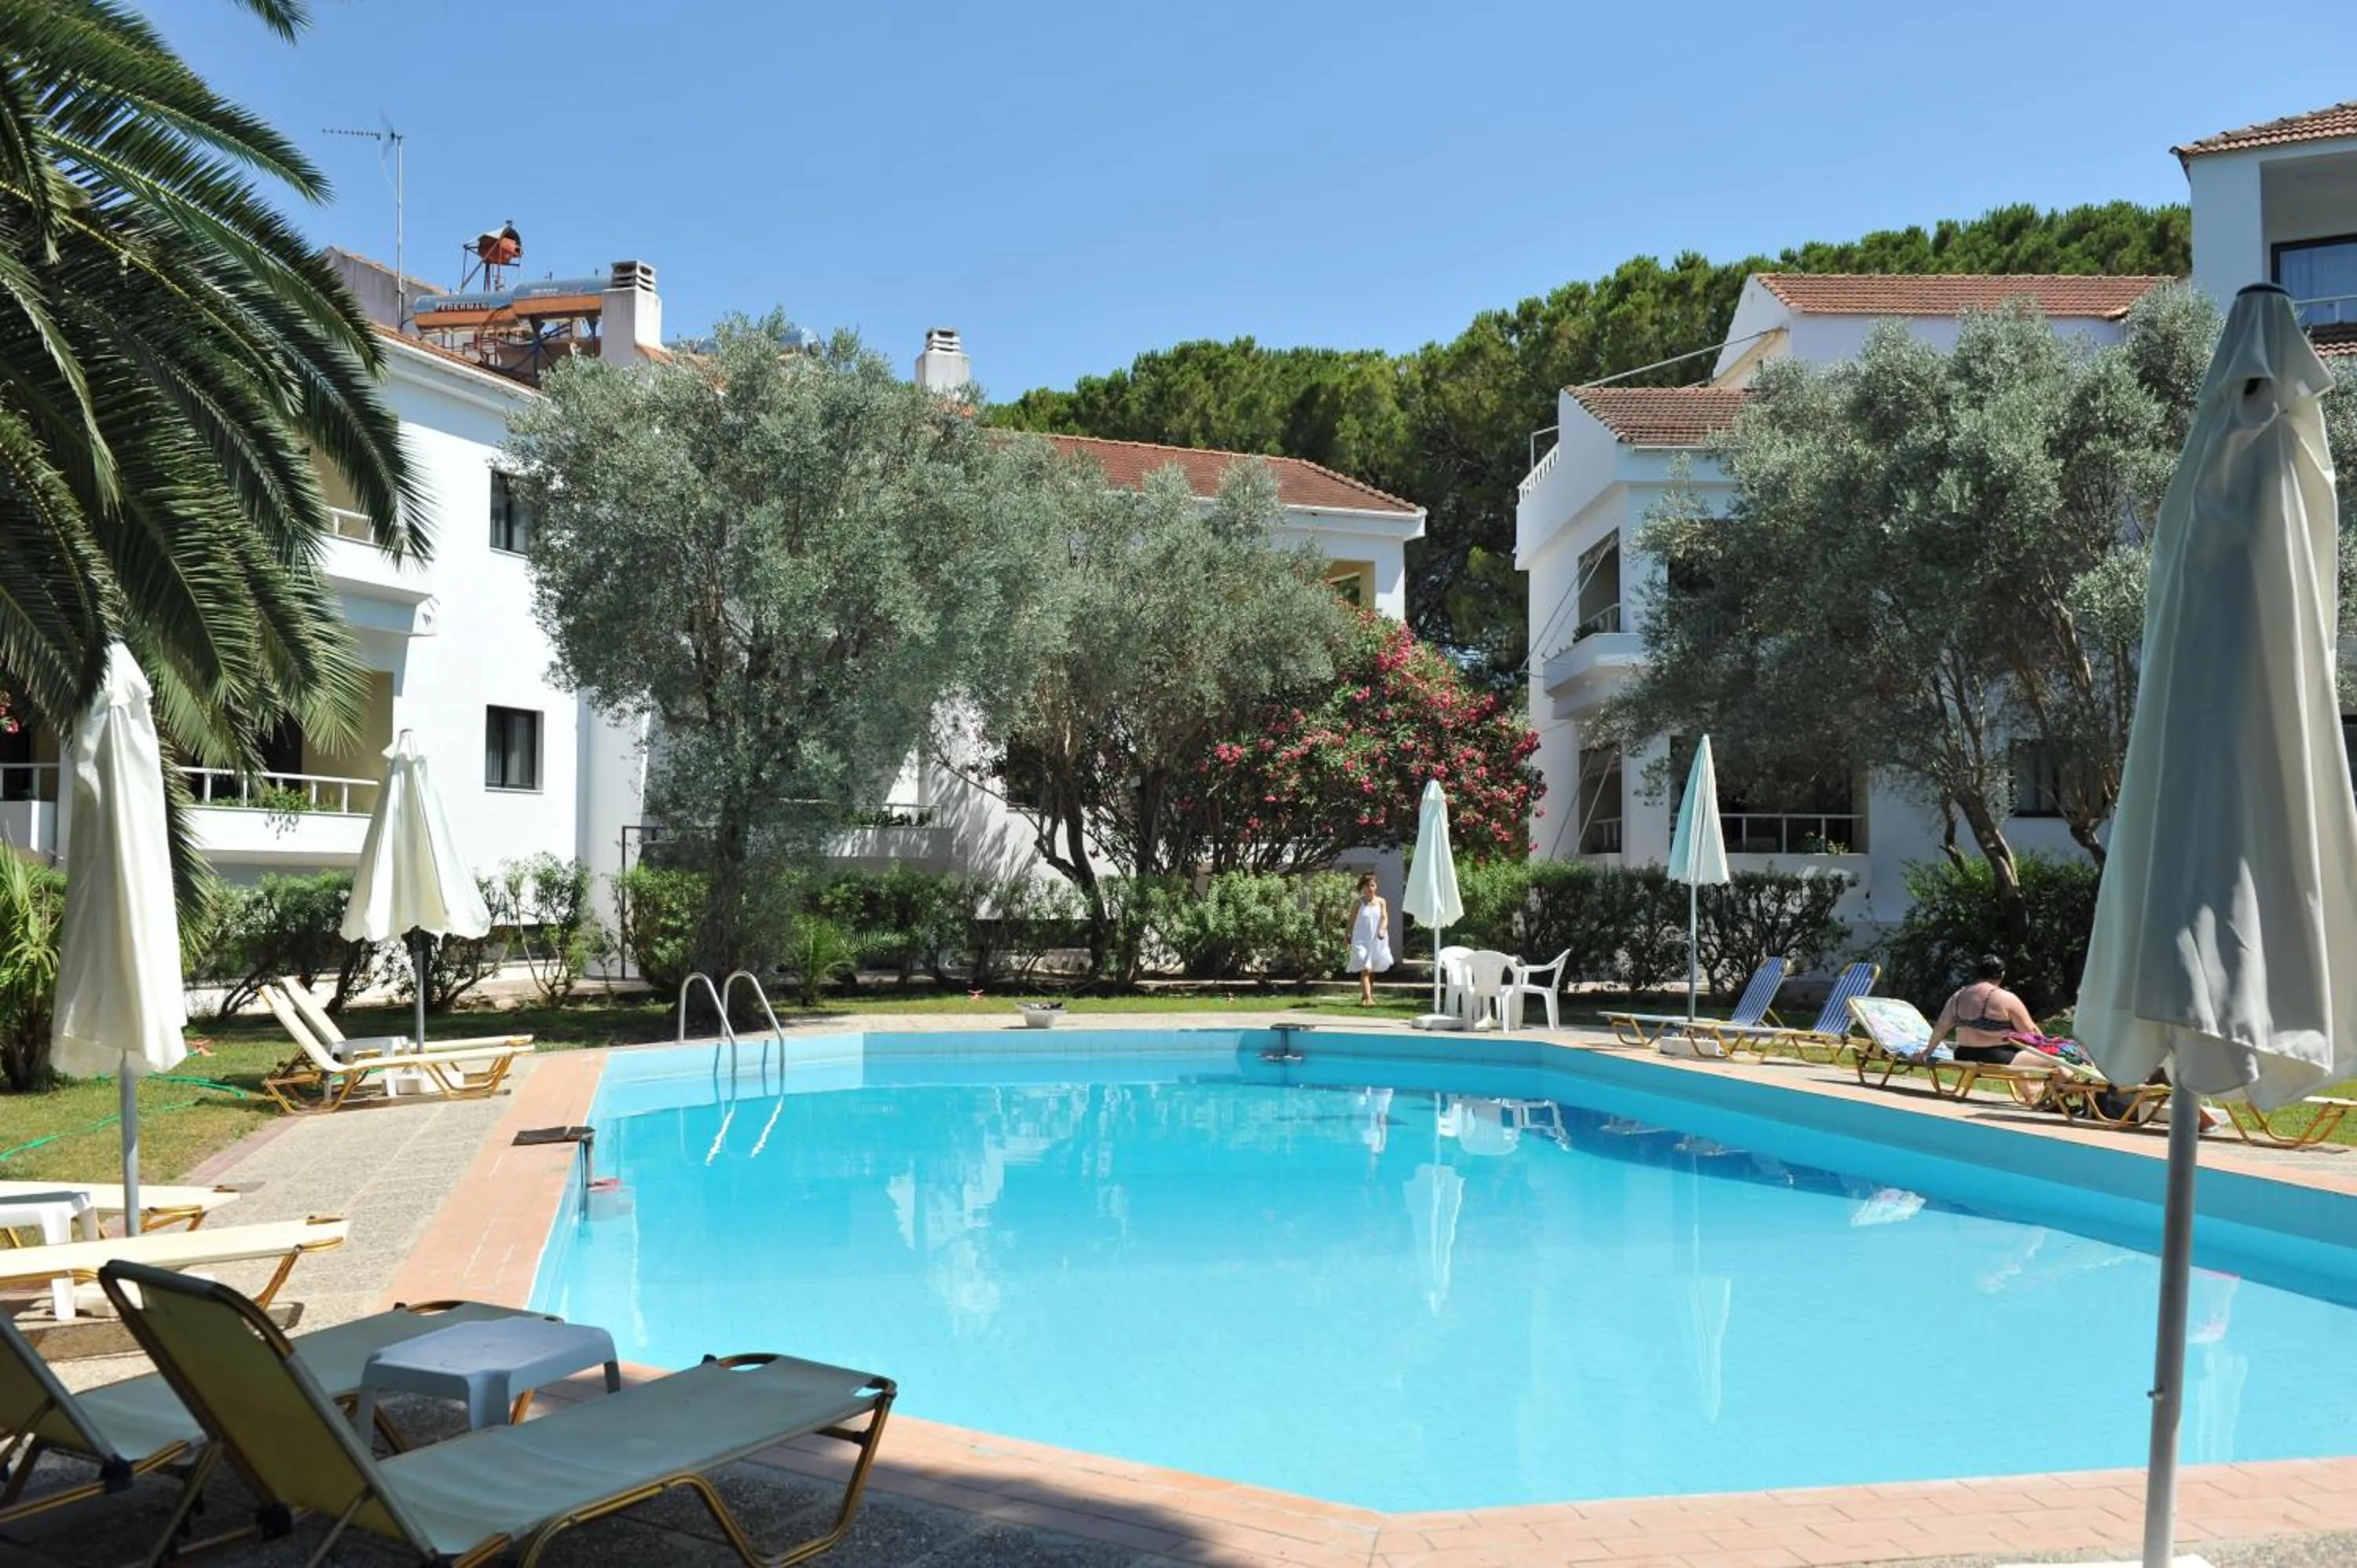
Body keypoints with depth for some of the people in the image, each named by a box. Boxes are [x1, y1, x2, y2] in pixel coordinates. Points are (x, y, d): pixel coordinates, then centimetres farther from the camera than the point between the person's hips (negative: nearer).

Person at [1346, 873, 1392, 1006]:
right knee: (1365, 969, -16)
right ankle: (1367, 998, -24)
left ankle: (1365, 997, 29)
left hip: (1377, 941, 3)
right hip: (1362, 941, -3)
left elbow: (1385, 918, -5)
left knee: (1372, 971, 14)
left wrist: (1382, 930, -24)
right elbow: (1352, 921, 4)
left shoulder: (1381, 902, 2)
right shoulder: (1359, 903, -2)